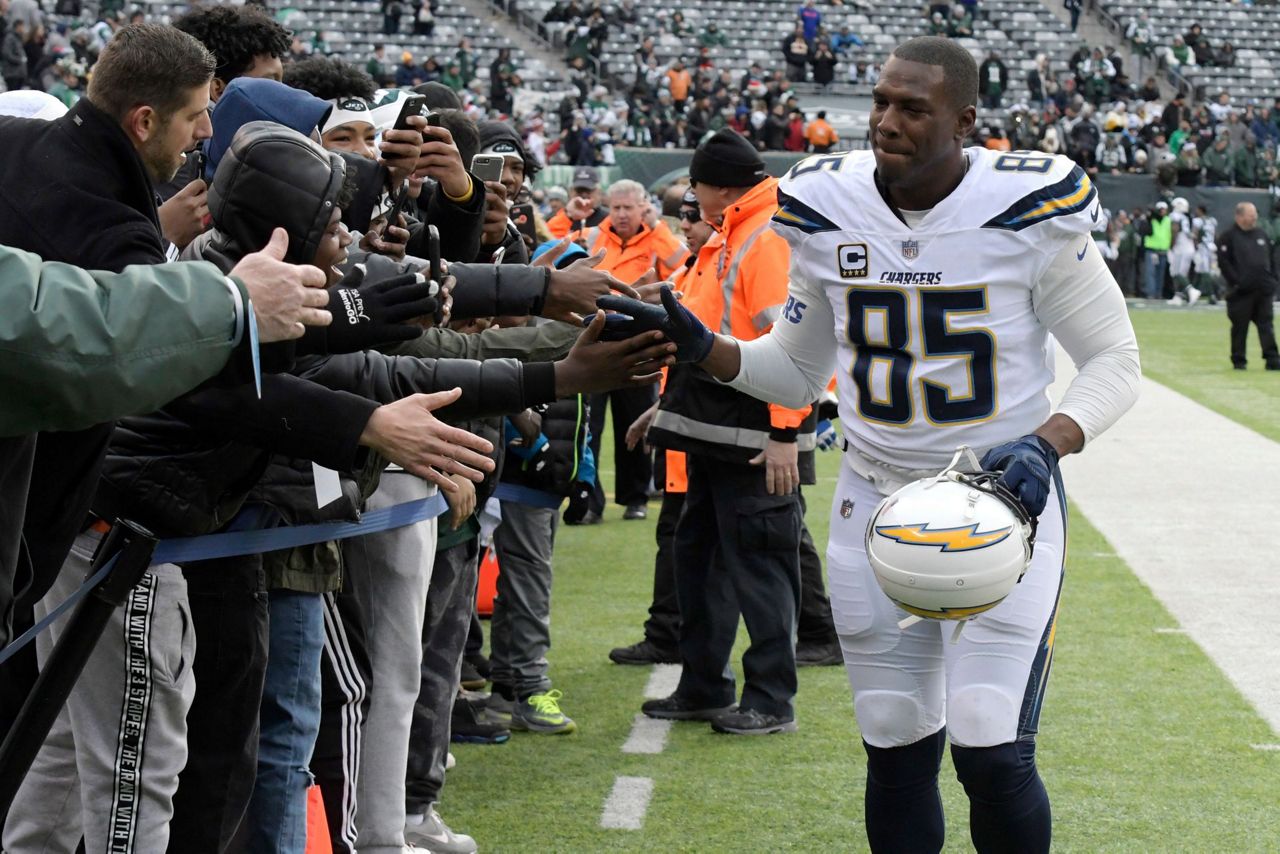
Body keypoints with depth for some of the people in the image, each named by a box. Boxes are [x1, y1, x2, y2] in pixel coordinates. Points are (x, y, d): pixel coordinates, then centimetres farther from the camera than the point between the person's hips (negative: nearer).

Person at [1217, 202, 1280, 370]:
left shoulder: (1262, 235, 14)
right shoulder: (1228, 237, -4)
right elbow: (1223, 262, -10)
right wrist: (1237, 281, -15)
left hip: (1264, 290, 5)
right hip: (1241, 292, -5)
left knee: (1266, 325, 2)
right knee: (1240, 327, 2)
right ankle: (1238, 361, 11)